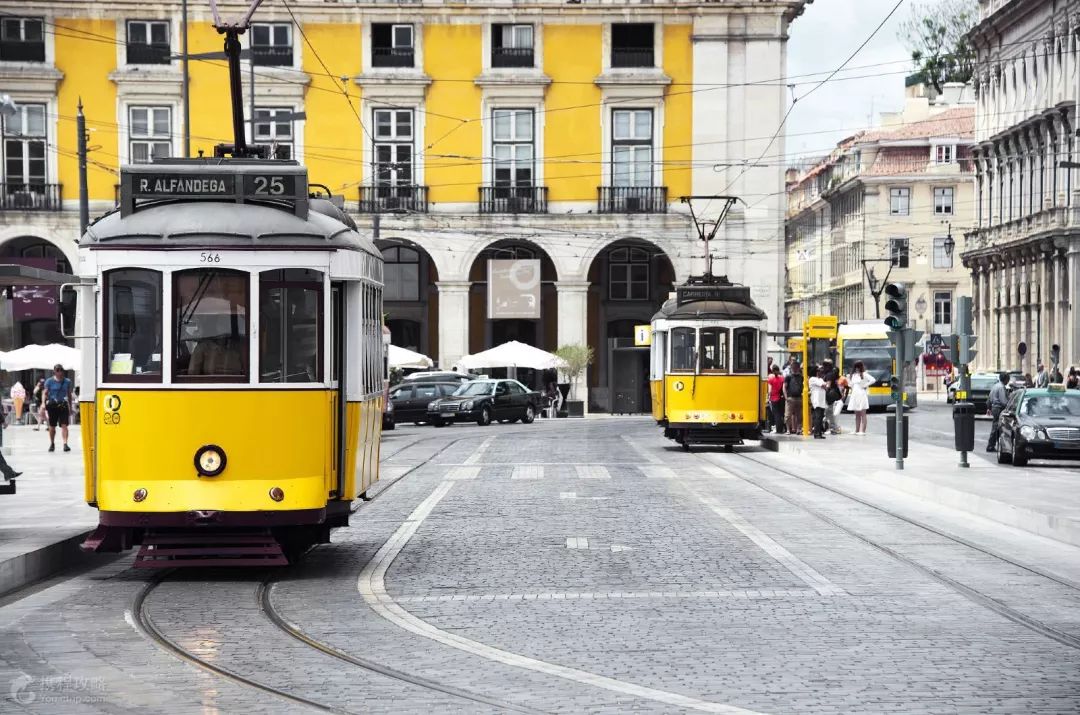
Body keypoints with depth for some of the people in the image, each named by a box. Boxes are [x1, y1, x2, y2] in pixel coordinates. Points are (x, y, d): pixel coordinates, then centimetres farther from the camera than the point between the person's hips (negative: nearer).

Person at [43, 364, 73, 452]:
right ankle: (52, 444, 23)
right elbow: (45, 393, 0)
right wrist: (44, 404, -12)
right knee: (52, 426, 8)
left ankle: (65, 444, -17)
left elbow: (69, 395, 14)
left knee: (64, 425, -11)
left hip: (63, 405, 0)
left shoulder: (67, 381, 7)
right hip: (52, 405, 0)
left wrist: (70, 407, 15)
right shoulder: (49, 381, 1)